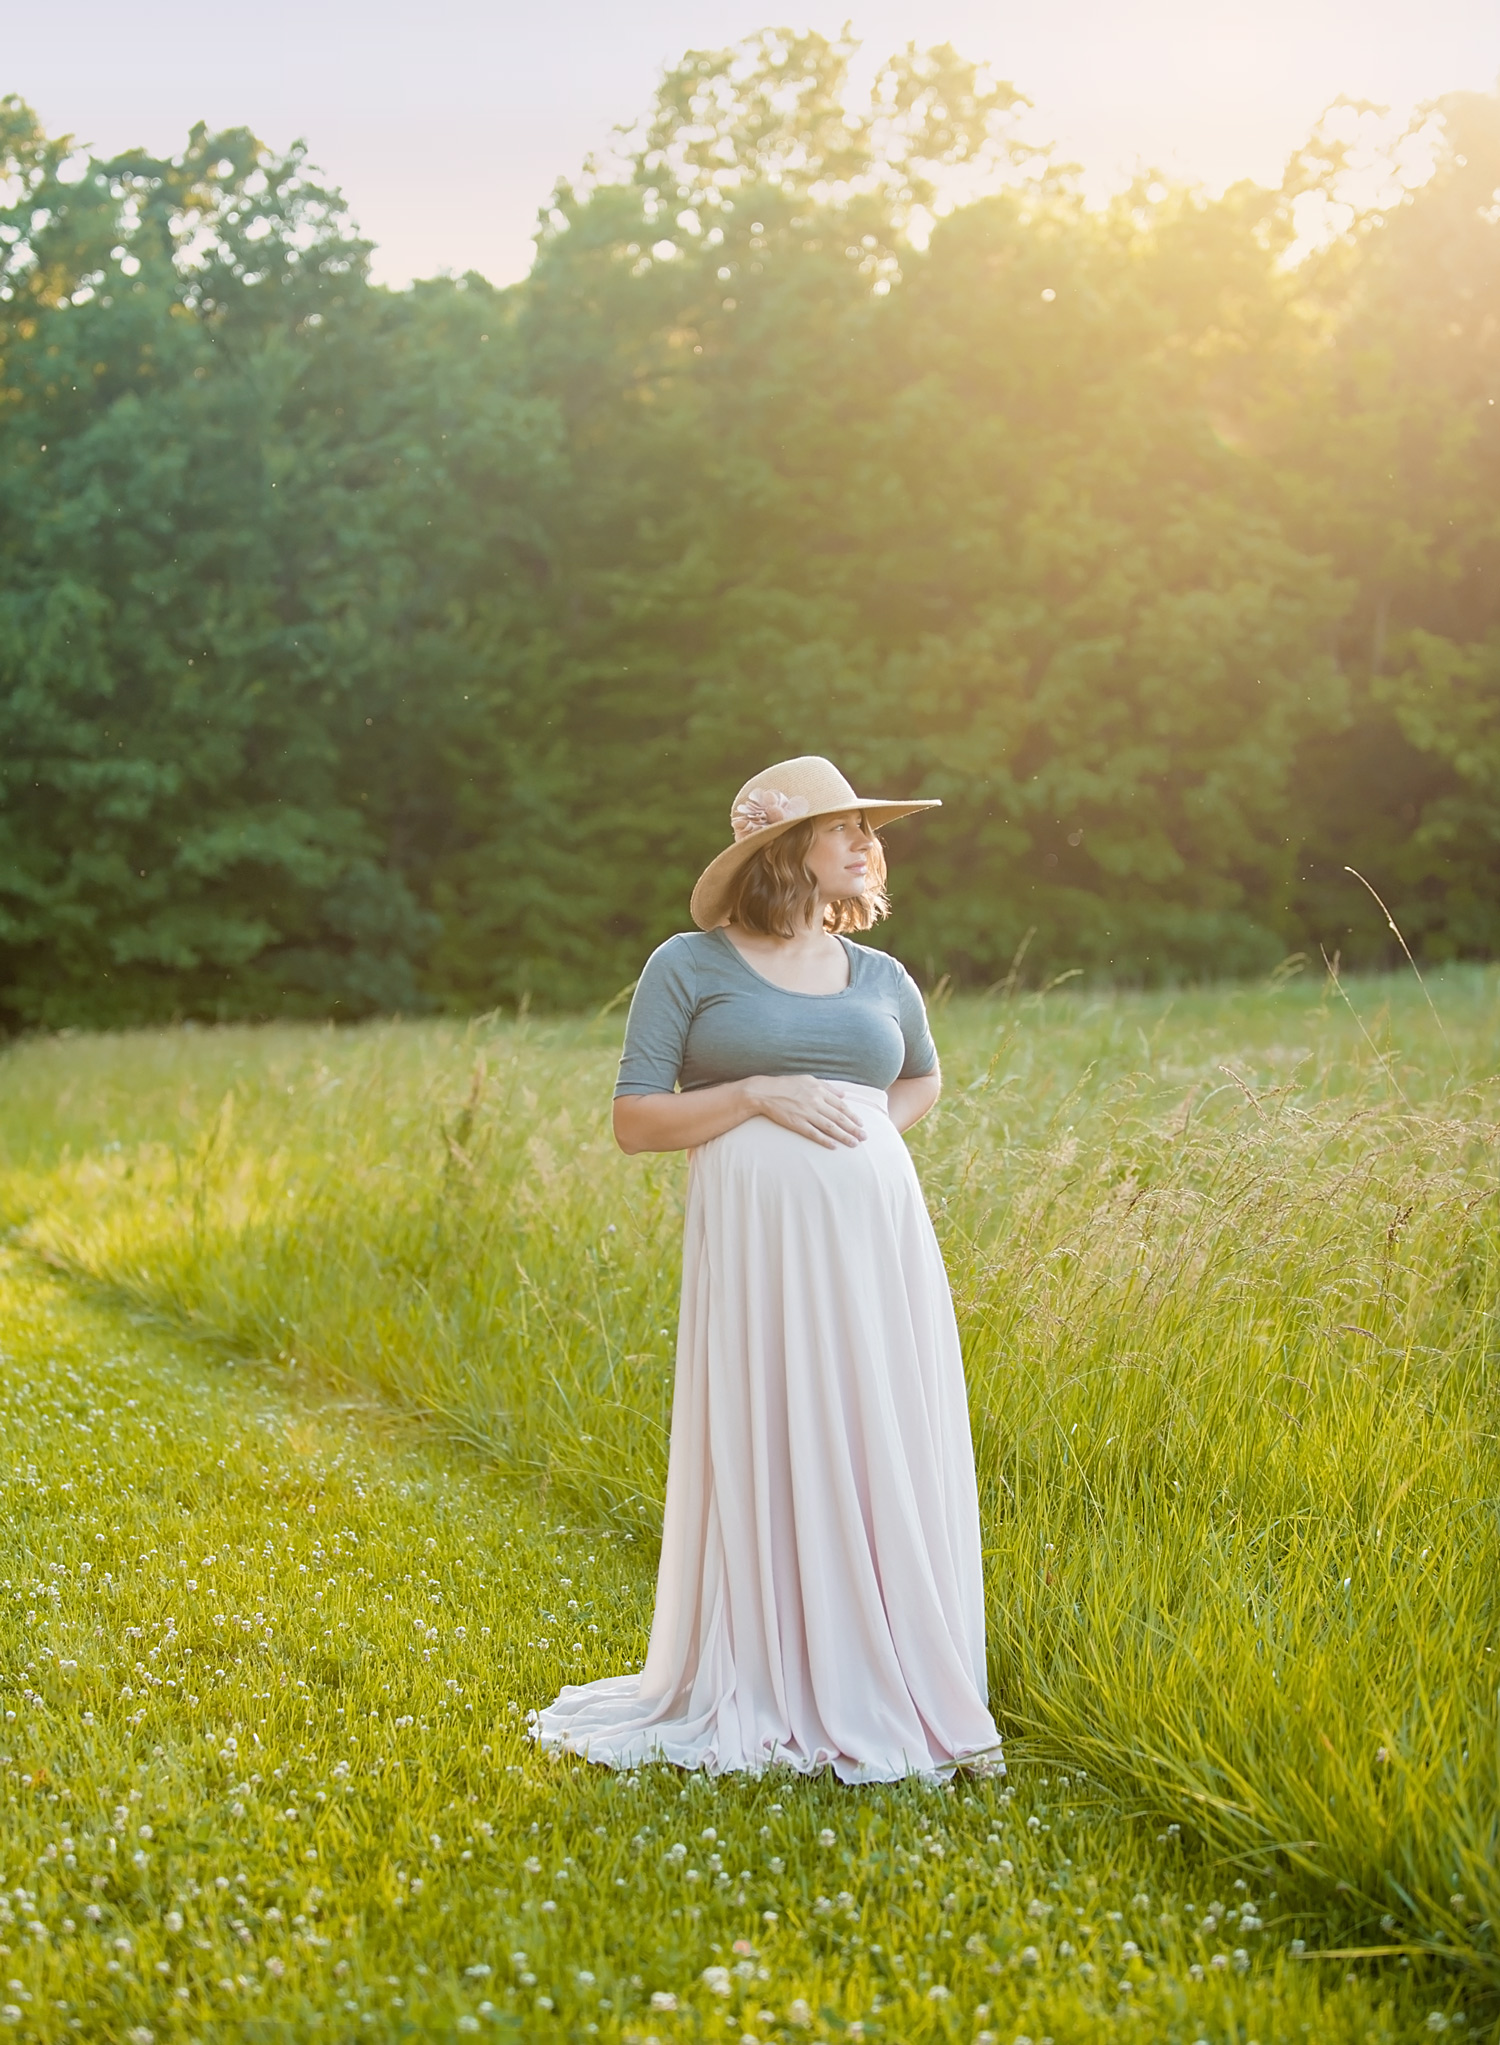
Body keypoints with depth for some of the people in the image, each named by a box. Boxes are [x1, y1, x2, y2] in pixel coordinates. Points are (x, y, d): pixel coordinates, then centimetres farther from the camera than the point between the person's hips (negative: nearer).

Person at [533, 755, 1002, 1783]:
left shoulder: (880, 977, 13)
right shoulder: (688, 965, 1)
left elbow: (924, 1077, 32)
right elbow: (635, 1121, -2)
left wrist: (868, 1136, 11)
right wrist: (759, 1094, -13)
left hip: (876, 1235, 4)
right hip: (757, 1243, -4)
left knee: (889, 1459, 4)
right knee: (763, 1458, -1)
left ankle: (898, 1689, 14)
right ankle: (766, 1697, 12)